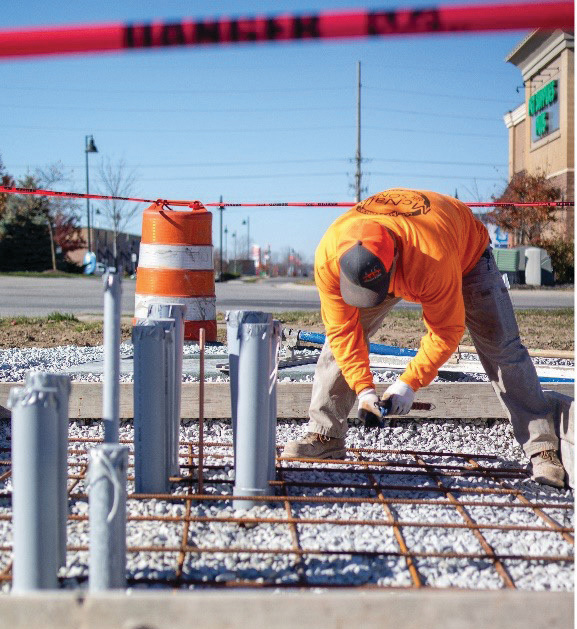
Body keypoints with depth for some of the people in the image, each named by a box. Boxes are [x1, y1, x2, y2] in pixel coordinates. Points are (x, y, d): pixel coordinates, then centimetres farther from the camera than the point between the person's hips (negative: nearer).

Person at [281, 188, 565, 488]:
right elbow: (342, 330, -23)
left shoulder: (434, 258, -48)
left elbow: (447, 330, -32)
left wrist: (409, 382, -32)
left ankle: (542, 448, -5)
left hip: (466, 252, -3)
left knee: (501, 347, -11)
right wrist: (363, 387, -27)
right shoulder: (328, 256, -37)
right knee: (340, 339, -6)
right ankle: (325, 435, 4)